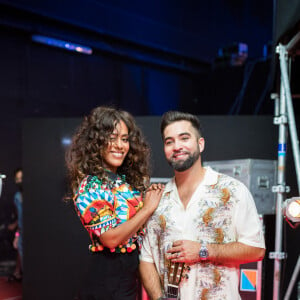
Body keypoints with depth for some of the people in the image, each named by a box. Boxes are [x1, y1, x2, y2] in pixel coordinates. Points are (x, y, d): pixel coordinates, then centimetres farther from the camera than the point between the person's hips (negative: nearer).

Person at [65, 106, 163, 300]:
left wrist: (156, 199, -2)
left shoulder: (130, 179, 7)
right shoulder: (89, 187, -13)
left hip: (136, 273, 7)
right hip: (109, 279, -7)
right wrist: (148, 208, -15)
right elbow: (110, 238, -20)